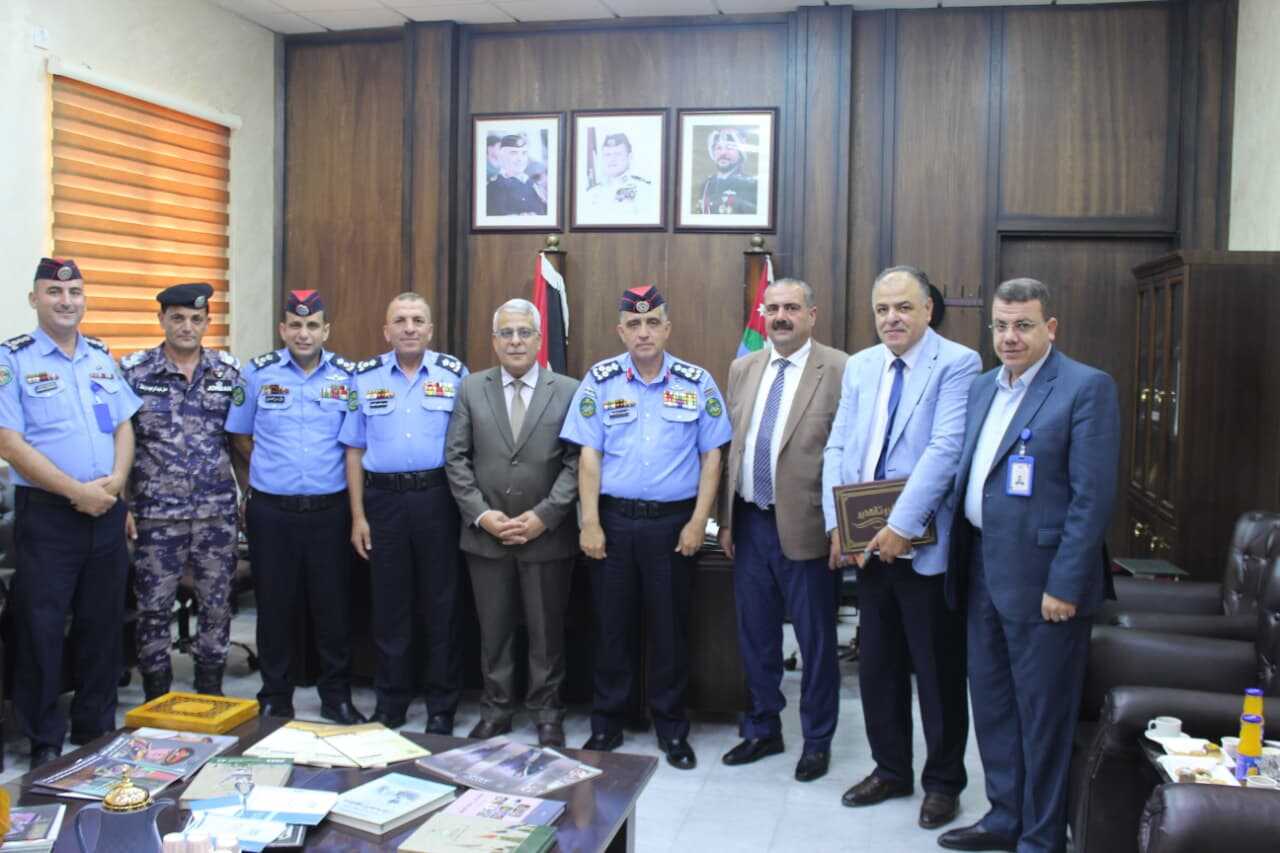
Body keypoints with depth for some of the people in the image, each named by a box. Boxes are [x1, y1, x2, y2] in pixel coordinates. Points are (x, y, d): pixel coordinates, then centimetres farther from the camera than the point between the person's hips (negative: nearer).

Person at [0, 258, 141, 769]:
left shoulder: (102, 358, 12)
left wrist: (115, 481, -5)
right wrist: (78, 491, -16)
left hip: (107, 513, 5)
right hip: (46, 514, -5)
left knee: (103, 626, 11)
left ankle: (95, 730, 25)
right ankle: (44, 743, 16)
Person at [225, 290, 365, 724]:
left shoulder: (347, 376, 0)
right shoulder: (258, 372, 2)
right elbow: (240, 435, 12)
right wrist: (272, 471, 10)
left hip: (329, 509, 0)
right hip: (270, 509, 0)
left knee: (333, 606, 6)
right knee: (274, 606, 9)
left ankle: (337, 697, 20)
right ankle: (275, 697, 23)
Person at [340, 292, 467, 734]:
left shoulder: (454, 374, 1)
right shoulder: (365, 377, 5)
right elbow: (354, 450, 7)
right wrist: (358, 516, 2)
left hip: (436, 497, -1)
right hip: (384, 498, 1)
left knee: (441, 603, 5)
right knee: (389, 604, 9)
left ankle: (442, 707, 18)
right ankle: (390, 705, 23)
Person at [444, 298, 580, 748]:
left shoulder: (569, 391, -1)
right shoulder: (471, 388, 5)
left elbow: (576, 462, -6)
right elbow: (456, 458, 2)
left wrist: (543, 516, -13)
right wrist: (481, 514, -9)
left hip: (548, 535, -2)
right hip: (486, 534, 2)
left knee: (547, 630, 9)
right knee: (493, 628, 12)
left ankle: (547, 712, 23)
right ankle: (496, 709, 26)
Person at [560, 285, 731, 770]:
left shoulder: (697, 383, 1)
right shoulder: (600, 381, 1)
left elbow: (711, 455, 2)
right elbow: (589, 456, -1)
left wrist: (698, 522, -5)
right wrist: (590, 524, -7)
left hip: (674, 521, 0)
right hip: (614, 518, 0)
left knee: (671, 627, 8)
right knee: (612, 625, 9)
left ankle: (672, 730, 23)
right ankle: (606, 725, 24)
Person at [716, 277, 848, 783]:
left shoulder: (838, 370, -8)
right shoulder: (743, 369, 10)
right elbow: (730, 447, 12)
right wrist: (726, 519, 10)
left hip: (804, 527, -5)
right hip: (750, 523, 5)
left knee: (816, 640, 8)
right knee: (755, 635, 16)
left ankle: (817, 741, 25)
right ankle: (762, 730, 33)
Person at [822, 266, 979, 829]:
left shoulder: (957, 363, -8)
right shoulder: (858, 367, 11)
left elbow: (945, 449, -18)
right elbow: (838, 449, 9)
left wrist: (901, 526, -21)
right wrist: (838, 525, -2)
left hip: (926, 547, -6)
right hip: (868, 544, 6)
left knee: (937, 671, 7)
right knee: (877, 664, 15)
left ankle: (943, 782, 24)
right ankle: (891, 770, 32)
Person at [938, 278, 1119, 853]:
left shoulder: (1086, 388, -10)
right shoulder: (982, 387, 12)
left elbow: (1094, 495, -14)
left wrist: (1065, 585, -17)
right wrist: (959, 558, 8)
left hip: (1040, 578, -7)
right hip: (981, 570, 7)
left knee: (1043, 714, 5)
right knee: (991, 703, 17)